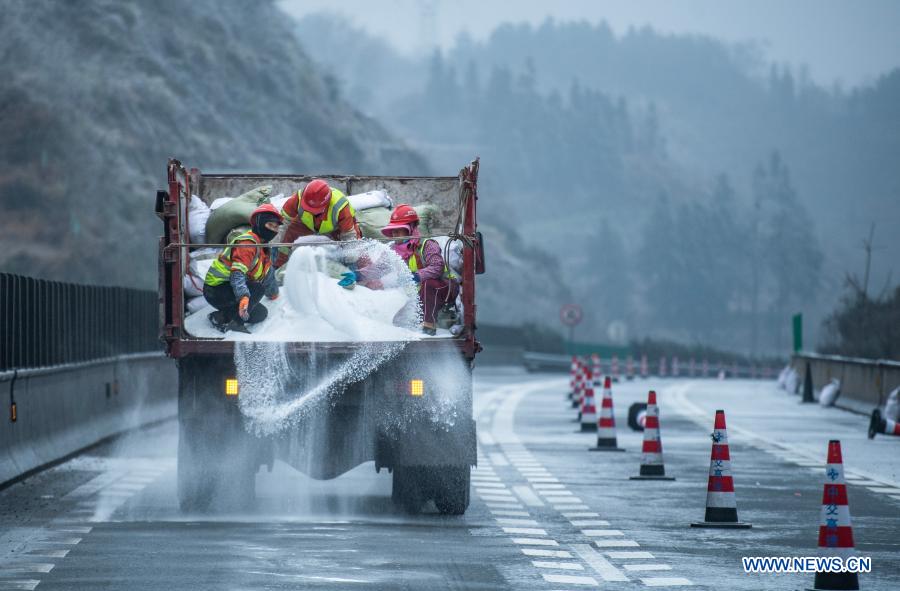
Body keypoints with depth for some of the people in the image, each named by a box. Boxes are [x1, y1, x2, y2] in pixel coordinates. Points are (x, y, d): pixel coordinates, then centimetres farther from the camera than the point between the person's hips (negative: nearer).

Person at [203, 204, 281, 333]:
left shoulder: (262, 248, 15)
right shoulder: (248, 243, -18)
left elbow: (268, 274, 33)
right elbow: (237, 274, -31)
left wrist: (273, 293, 47)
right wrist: (243, 297, -45)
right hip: (215, 291, -10)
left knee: (261, 313, 6)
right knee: (258, 288, -23)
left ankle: (222, 316, 1)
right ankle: (235, 322, -25)